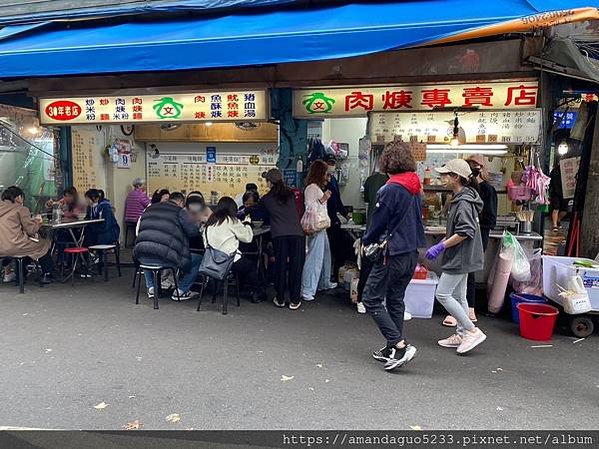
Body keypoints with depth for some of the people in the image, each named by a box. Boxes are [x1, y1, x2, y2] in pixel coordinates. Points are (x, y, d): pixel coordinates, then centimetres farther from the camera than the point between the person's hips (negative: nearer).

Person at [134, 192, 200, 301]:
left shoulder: (149, 209, 22)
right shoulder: (180, 211, 3)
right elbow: (194, 231, -3)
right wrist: (180, 232, 22)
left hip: (142, 256, 6)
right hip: (165, 258, -6)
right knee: (198, 260, 14)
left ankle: (151, 287, 34)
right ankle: (180, 291, 18)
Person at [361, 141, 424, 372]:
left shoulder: (390, 190, -17)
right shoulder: (415, 189, 8)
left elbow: (378, 223, -11)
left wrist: (365, 242, 6)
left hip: (393, 255, -9)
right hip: (412, 253, 9)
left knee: (372, 300, 0)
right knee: (395, 300, 17)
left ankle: (400, 346, -6)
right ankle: (392, 349, 26)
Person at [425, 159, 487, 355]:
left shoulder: (464, 201, -19)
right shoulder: (460, 198, 12)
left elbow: (465, 232, -26)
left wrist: (441, 246, -22)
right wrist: (443, 242, 14)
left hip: (460, 257, -10)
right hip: (461, 257, 10)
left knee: (442, 294, -7)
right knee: (458, 296, 15)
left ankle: (473, 331, -1)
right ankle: (461, 335, 24)